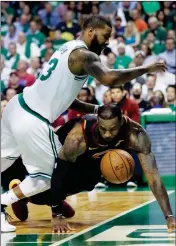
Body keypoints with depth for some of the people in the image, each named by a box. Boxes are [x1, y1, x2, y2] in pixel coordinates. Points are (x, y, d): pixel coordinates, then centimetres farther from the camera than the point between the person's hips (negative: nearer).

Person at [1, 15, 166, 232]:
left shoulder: (69, 48, 17)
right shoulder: (84, 54, -13)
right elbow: (109, 78, -31)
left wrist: (93, 110, 17)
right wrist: (146, 69, -20)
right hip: (32, 121, -9)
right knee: (50, 176, 4)